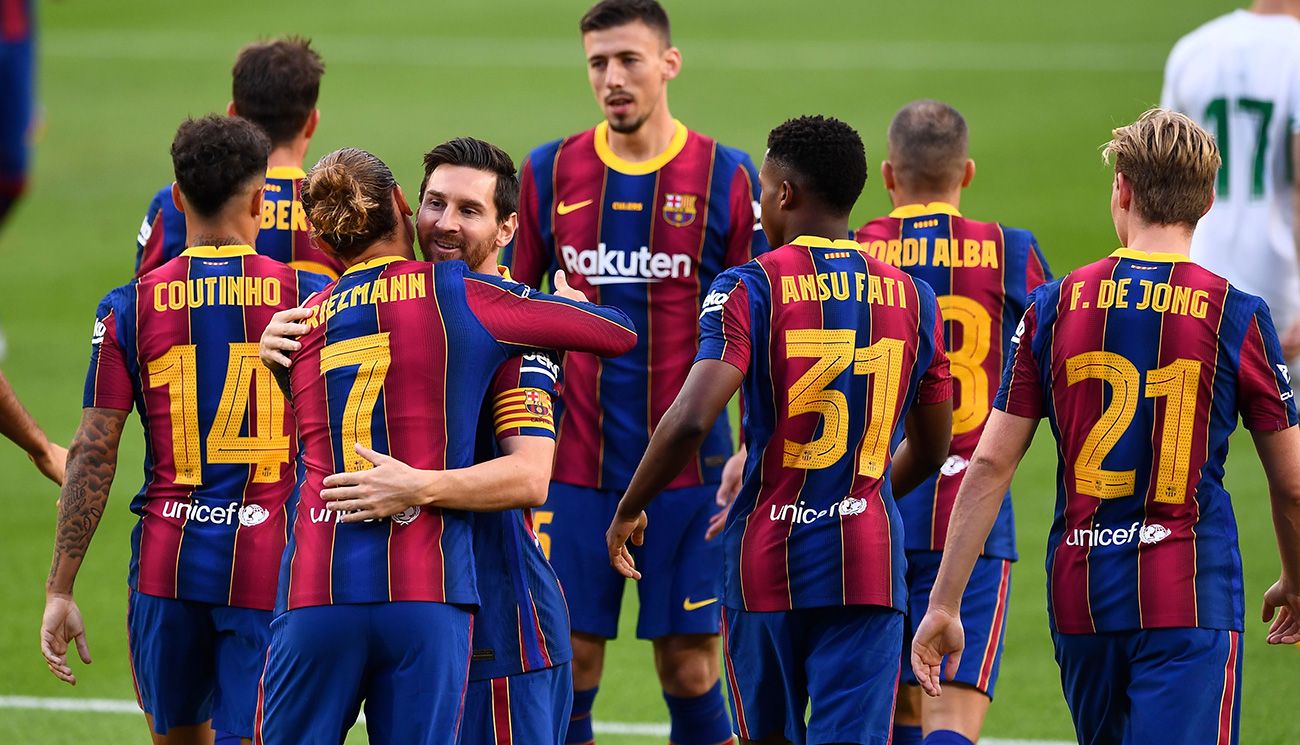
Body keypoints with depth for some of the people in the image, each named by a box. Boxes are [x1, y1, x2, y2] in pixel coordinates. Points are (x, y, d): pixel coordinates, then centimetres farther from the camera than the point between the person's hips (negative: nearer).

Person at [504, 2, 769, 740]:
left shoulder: (725, 175, -1)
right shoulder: (550, 171, 5)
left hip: (689, 473, -2)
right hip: (574, 470, 2)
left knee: (691, 673, 0)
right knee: (565, 671, 1)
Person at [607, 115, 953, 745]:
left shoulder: (750, 289, -6)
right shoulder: (913, 299, 7)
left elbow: (690, 421, -18)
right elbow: (930, 451, 17)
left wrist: (628, 511, -2)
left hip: (766, 557, -2)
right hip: (868, 566, 2)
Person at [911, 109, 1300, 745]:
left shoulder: (1055, 306, 3)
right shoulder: (1238, 316, -3)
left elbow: (989, 465, 1)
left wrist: (943, 605, 5)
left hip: (1080, 597, 3)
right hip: (1192, 597, -3)